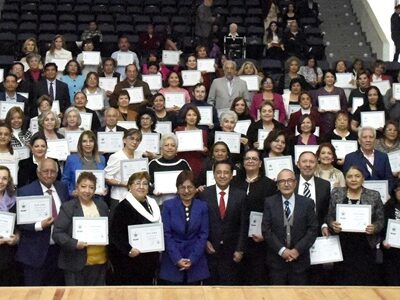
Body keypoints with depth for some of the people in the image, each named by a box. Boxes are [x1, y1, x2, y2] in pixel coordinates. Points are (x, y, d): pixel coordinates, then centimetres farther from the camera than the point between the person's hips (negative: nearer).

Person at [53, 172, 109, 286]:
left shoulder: (102, 205, 11)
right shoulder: (68, 207, -5)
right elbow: (57, 233, -9)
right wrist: (74, 243, -22)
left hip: (100, 263, 5)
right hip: (76, 263, -4)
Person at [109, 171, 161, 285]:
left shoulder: (152, 204, 13)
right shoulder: (123, 206, -11)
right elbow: (115, 233, -18)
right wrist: (128, 250, -29)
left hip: (149, 261, 7)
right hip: (129, 261, -7)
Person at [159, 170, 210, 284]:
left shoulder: (202, 206, 4)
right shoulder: (168, 205, 0)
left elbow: (203, 234, 1)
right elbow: (166, 234, -4)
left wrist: (192, 259, -8)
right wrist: (177, 259, -12)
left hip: (195, 262, 1)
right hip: (172, 262, -1)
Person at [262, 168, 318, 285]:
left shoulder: (307, 203, 0)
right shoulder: (269, 202, 0)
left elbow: (313, 230, -2)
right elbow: (266, 230, -3)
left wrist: (298, 250, -11)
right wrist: (281, 250, -12)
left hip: (299, 259, 0)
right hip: (276, 259, 0)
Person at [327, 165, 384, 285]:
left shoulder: (374, 195, 1)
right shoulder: (336, 193, 4)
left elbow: (380, 220, 5)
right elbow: (330, 216, 9)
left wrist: (374, 228, -14)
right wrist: (332, 224, -12)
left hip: (365, 247, 0)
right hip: (343, 245, 1)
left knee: (365, 280, 0)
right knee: (343, 280, 1)